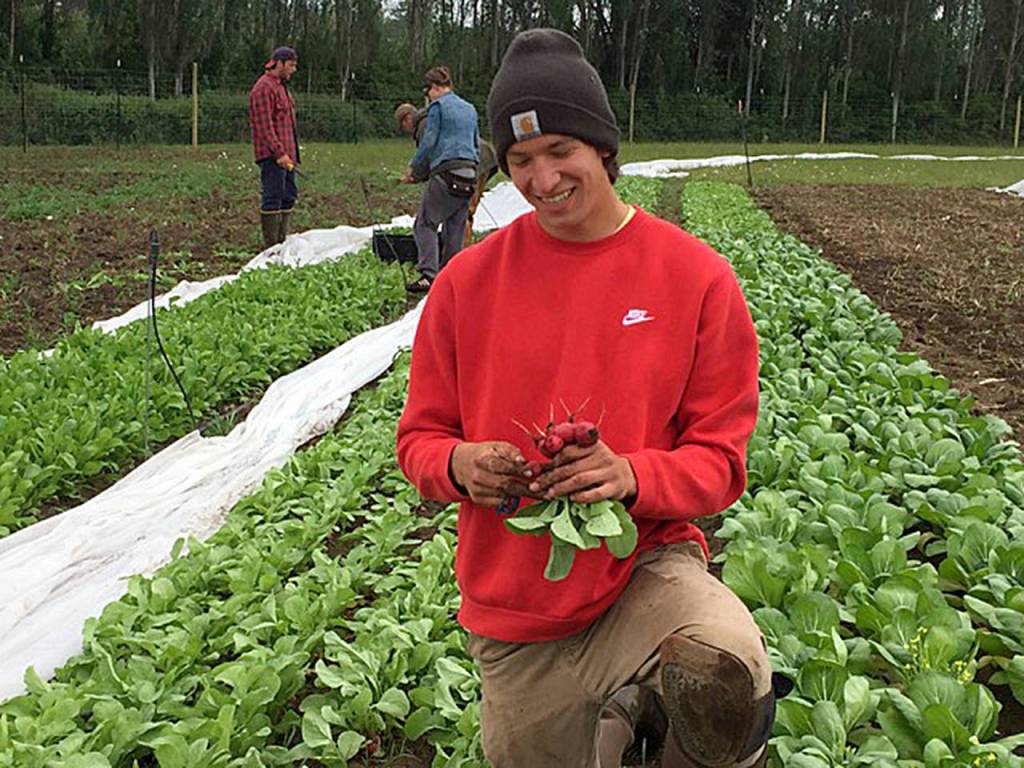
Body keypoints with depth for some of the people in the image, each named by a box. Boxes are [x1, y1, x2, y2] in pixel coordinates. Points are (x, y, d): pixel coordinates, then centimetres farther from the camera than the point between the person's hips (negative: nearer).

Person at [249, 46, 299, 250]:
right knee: (272, 198, -8)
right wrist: (279, 153, -24)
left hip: (286, 153, 10)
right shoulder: (263, 88, -12)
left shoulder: (281, 86, 20)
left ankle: (282, 242, 17)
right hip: (273, 155, -10)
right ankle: (270, 246, -6)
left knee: (288, 197, 11)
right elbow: (264, 126, -19)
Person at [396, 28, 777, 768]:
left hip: (645, 562, -2)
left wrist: (632, 476, -26)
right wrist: (459, 465, -20)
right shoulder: (467, 282, -4)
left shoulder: (695, 276, -8)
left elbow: (721, 458, -5)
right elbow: (420, 438, 4)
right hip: (514, 602, 3)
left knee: (728, 674, -33)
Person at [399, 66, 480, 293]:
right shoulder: (470, 109, 20)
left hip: (446, 173, -7)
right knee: (455, 228, 10)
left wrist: (412, 168, 5)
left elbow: (428, 142, -5)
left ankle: (428, 275, -16)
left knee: (425, 224, -4)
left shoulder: (438, 106, -1)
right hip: (470, 174, 7)